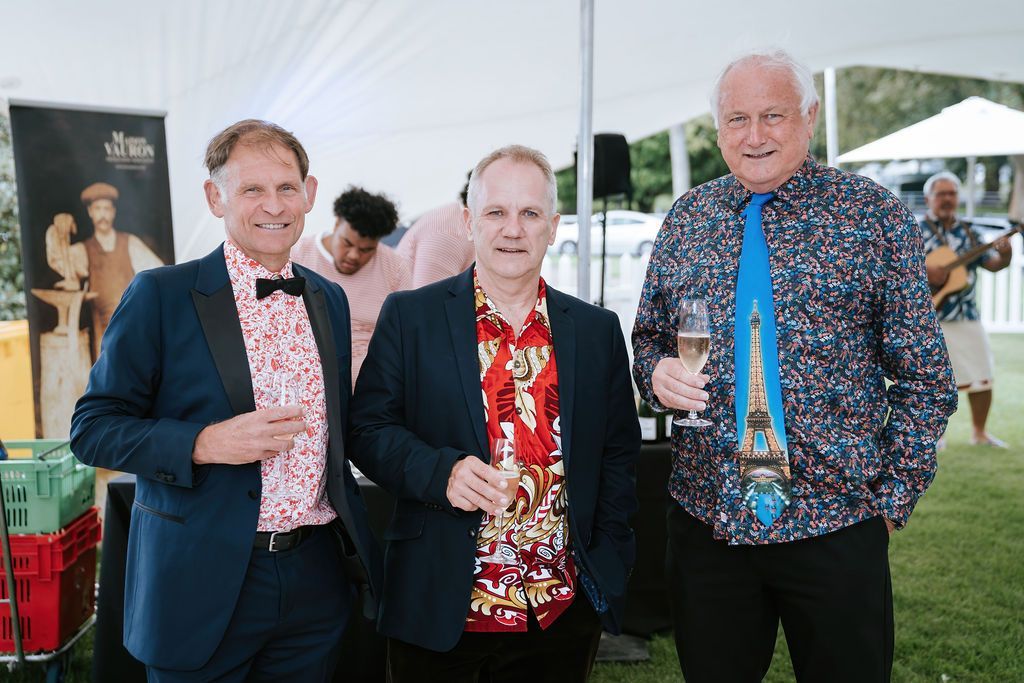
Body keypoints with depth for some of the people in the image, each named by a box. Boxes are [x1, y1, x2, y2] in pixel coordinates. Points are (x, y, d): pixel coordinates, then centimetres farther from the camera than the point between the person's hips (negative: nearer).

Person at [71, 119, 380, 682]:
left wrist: (358, 549, 12)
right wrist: (204, 444, -22)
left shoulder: (330, 299, 8)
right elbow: (92, 428, -7)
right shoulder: (160, 296, -8)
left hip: (317, 578, 4)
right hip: (203, 584, -4)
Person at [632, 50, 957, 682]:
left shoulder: (876, 215, -3)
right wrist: (657, 372, -7)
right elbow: (649, 338, 15)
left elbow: (925, 377, -1)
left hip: (837, 526, -2)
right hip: (705, 518, 3)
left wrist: (891, 499, -5)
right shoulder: (686, 220, 5)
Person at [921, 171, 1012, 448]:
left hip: (966, 317, 4)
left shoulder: (968, 233, 12)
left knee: (982, 378, 5)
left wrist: (1004, 255, -11)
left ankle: (980, 433, 21)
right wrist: (923, 272, -22)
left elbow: (993, 264, 10)